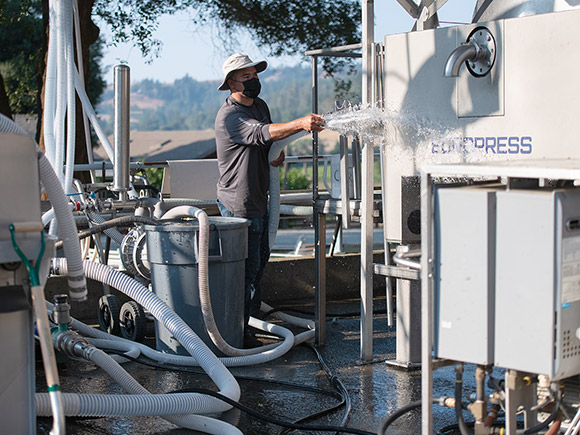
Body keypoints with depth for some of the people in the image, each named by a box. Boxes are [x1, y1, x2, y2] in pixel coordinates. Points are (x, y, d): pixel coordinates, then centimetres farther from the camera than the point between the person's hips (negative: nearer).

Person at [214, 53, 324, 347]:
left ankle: (250, 311, 37)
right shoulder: (229, 117, -20)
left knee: (260, 258, 20)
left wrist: (278, 153, 1)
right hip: (239, 204, -9)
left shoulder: (260, 105, 10)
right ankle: (239, 332, 4)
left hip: (258, 199, 9)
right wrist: (300, 124, -49)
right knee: (247, 265, -5)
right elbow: (261, 134, -36)